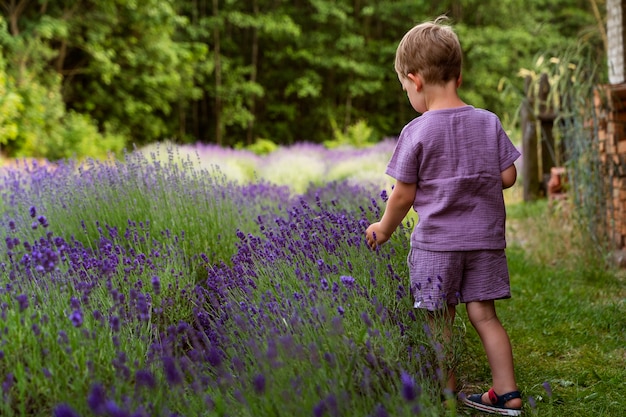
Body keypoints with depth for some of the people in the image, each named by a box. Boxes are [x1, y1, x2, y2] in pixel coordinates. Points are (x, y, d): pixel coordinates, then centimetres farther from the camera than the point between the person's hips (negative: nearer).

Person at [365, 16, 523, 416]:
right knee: (484, 314, 10)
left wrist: (384, 229, 10)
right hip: (486, 237, 4)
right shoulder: (489, 122, 0)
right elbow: (508, 176, 3)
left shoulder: (417, 132, -11)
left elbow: (404, 195, -7)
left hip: (437, 241, -4)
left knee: (440, 321, 8)